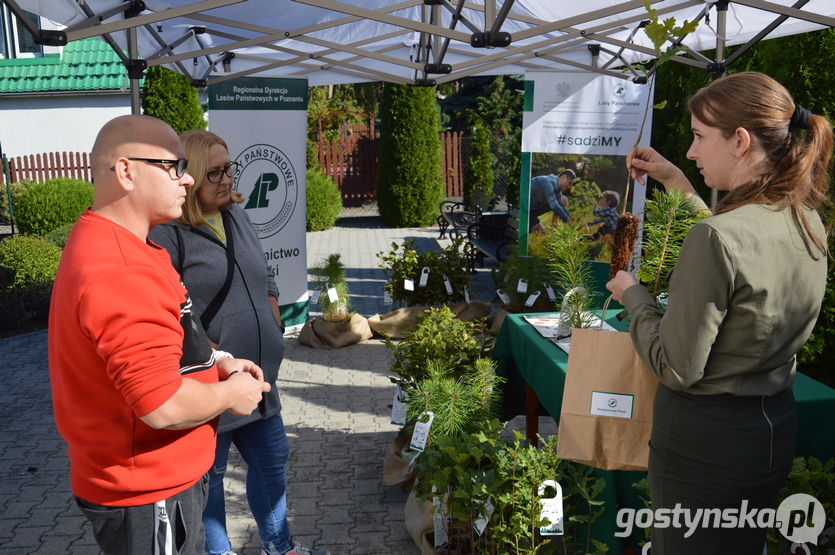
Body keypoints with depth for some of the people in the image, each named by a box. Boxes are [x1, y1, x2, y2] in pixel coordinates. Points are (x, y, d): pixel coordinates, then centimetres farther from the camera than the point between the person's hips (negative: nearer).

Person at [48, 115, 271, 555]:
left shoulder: (99, 243, 6)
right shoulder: (121, 274, -30)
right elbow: (165, 406, -32)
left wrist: (214, 361, 6)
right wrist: (229, 394, -14)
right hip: (149, 499, -10)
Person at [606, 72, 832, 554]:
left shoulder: (716, 238, -27)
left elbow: (677, 368, -22)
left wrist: (633, 295, -7)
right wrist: (678, 184, 19)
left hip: (705, 441, -8)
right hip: (777, 427, 8)